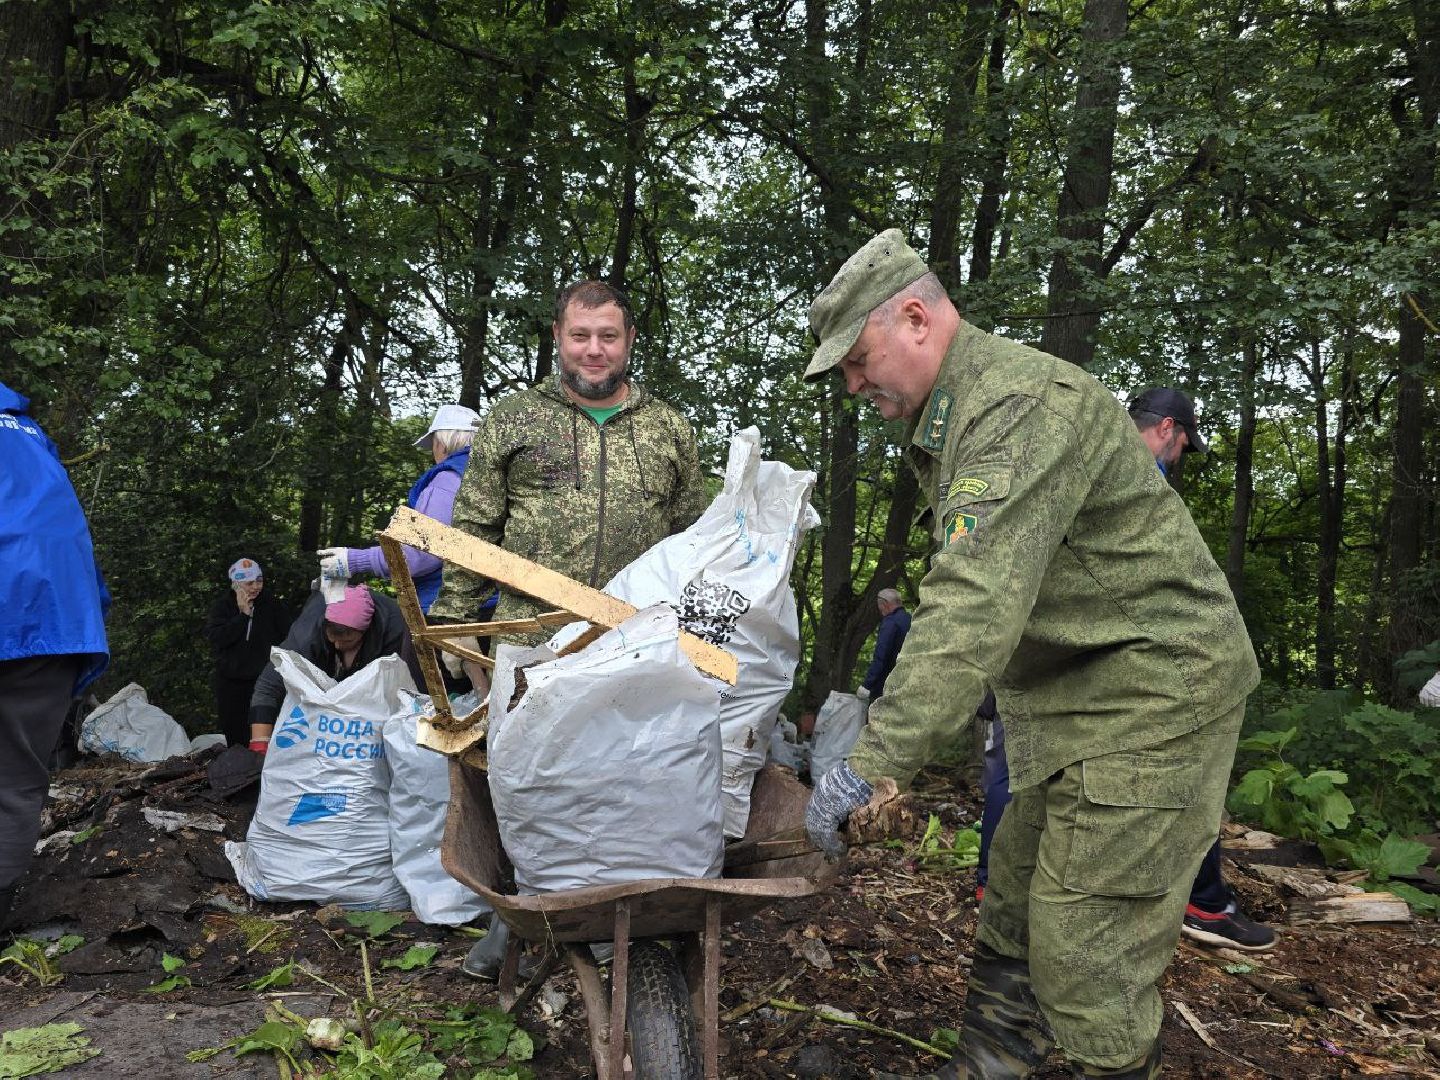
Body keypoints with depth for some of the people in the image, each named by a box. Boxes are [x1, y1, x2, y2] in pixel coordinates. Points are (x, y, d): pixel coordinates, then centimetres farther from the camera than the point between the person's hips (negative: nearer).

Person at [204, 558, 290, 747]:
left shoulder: (270, 605, 2)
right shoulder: (221, 607, 1)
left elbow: (286, 635, 6)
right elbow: (216, 638, -14)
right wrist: (243, 615, -15)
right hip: (231, 682, 1)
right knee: (235, 739, 6)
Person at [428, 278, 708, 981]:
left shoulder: (669, 430, 12)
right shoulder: (512, 420, 8)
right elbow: (473, 529, 7)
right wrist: (452, 620, 1)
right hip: (530, 644, 0)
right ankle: (513, 921, 24)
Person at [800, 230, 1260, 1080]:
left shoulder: (1025, 404, -22)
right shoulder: (951, 416, 12)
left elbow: (977, 609, -33)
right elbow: (969, 589, 16)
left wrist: (876, 763, -34)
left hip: (1152, 689, -10)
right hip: (1073, 698, 10)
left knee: (1082, 942, -6)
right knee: (1016, 905, 16)